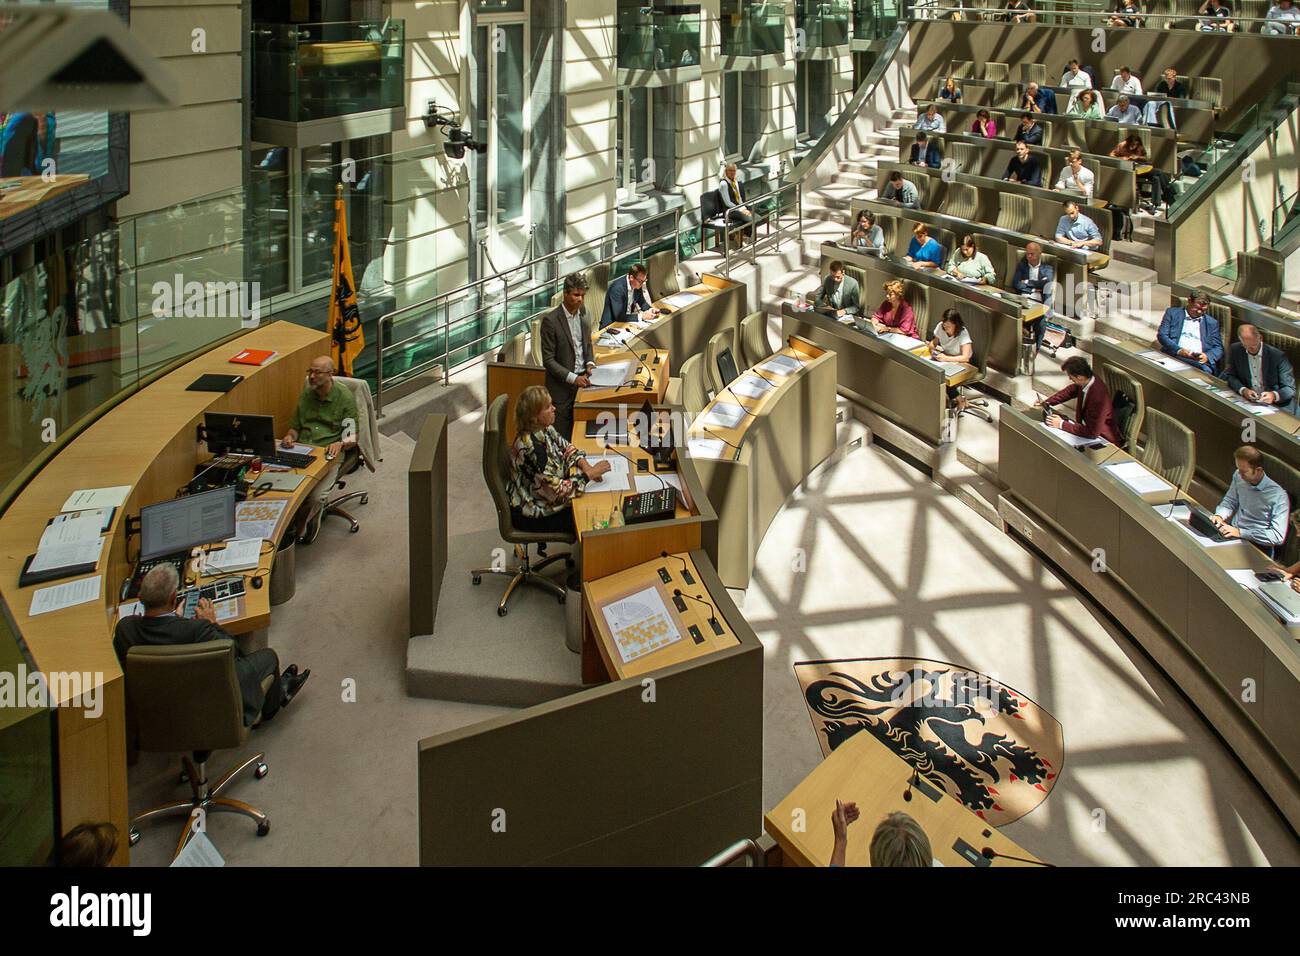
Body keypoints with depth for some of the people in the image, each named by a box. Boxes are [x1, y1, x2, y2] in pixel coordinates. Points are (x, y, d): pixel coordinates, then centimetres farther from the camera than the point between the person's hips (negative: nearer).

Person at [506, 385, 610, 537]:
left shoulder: (544, 429, -7)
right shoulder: (531, 447, -33)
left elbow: (566, 447, 10)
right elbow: (556, 492, -32)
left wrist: (584, 465, -9)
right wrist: (589, 474, -25)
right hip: (532, 515, -8)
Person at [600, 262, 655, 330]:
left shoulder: (637, 284, -4)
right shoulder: (617, 288, -27)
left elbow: (641, 301, 14)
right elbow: (618, 316, -30)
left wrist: (650, 309, -7)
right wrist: (641, 316, -27)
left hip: (626, 320, 8)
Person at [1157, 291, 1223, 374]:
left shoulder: (1212, 322, 21)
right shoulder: (1172, 313, 15)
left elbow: (1218, 348, 16)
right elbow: (1162, 335, 4)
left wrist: (1207, 357, -8)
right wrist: (1178, 350, -13)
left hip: (1200, 361, 1)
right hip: (1175, 357, -1)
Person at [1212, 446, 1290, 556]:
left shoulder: (1278, 496, -19)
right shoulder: (1238, 476, -2)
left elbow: (1278, 536, -22)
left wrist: (1240, 532, -26)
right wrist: (1220, 515, -5)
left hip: (1257, 546, -7)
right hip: (1233, 530, 7)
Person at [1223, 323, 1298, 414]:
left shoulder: (1277, 356, -9)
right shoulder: (1235, 350, -1)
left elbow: (1290, 389, -7)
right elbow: (1229, 375, 7)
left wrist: (1274, 395, -28)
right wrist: (1243, 390, -14)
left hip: (1275, 404, -4)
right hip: (1246, 400, 4)